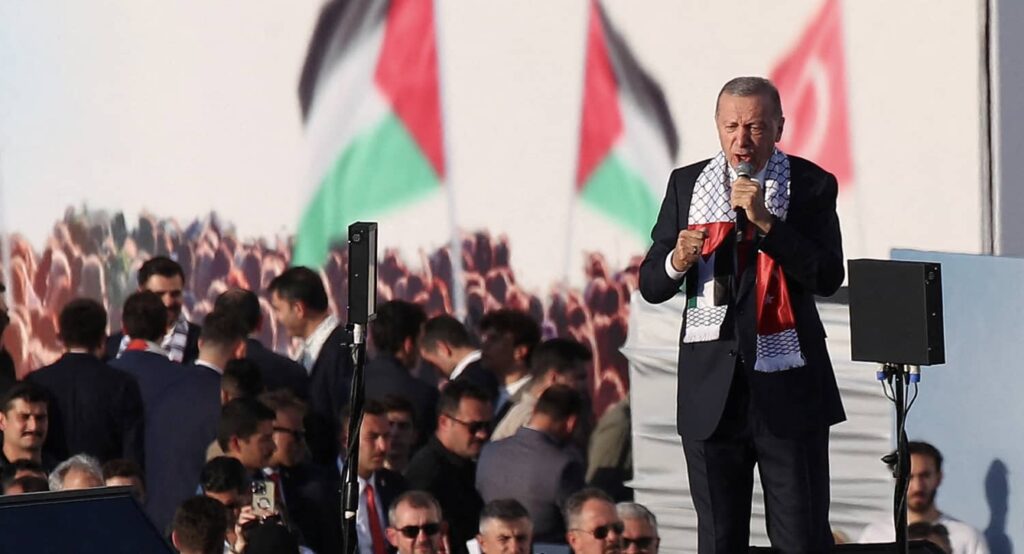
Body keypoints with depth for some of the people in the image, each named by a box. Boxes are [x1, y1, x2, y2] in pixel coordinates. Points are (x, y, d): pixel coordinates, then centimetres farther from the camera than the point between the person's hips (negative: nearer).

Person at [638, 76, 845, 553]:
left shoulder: (811, 186, 1)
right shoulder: (686, 185, 9)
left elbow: (828, 278, -11)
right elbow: (650, 285, 9)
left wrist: (766, 222, -19)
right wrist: (677, 261, -13)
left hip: (788, 388, -3)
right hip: (712, 386, 3)